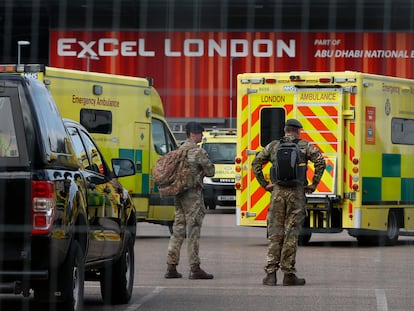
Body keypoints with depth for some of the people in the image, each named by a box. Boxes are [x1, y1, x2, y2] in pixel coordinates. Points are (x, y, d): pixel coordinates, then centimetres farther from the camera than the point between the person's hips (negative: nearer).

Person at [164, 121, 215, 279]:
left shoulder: (179, 150, 13)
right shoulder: (198, 151, -11)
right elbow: (210, 171, -8)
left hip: (178, 193, 8)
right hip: (193, 194, -8)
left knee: (178, 230, 10)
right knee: (193, 231, -6)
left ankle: (171, 267, 8)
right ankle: (195, 268, -5)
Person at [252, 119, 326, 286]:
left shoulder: (273, 145, 11)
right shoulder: (305, 146, 3)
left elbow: (256, 163, 10)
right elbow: (320, 162, -10)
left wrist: (264, 184, 12)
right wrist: (314, 184, -3)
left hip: (278, 192, 2)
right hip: (297, 191, -2)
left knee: (275, 233, 5)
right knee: (291, 233, 1)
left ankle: (271, 273, -1)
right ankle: (288, 274, 1)